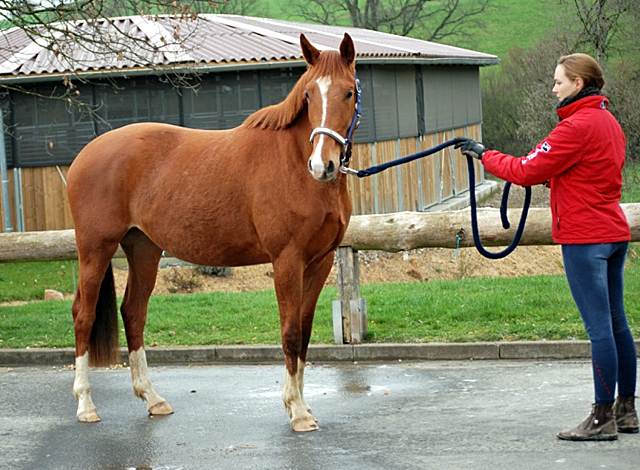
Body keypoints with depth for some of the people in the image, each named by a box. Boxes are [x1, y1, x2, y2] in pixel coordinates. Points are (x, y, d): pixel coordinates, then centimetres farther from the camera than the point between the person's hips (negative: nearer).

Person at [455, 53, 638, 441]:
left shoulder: (577, 126, -16)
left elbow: (527, 171, -14)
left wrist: (485, 155, -2)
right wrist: (545, 175, 15)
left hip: (585, 237, -10)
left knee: (599, 327, -7)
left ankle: (603, 419, -4)